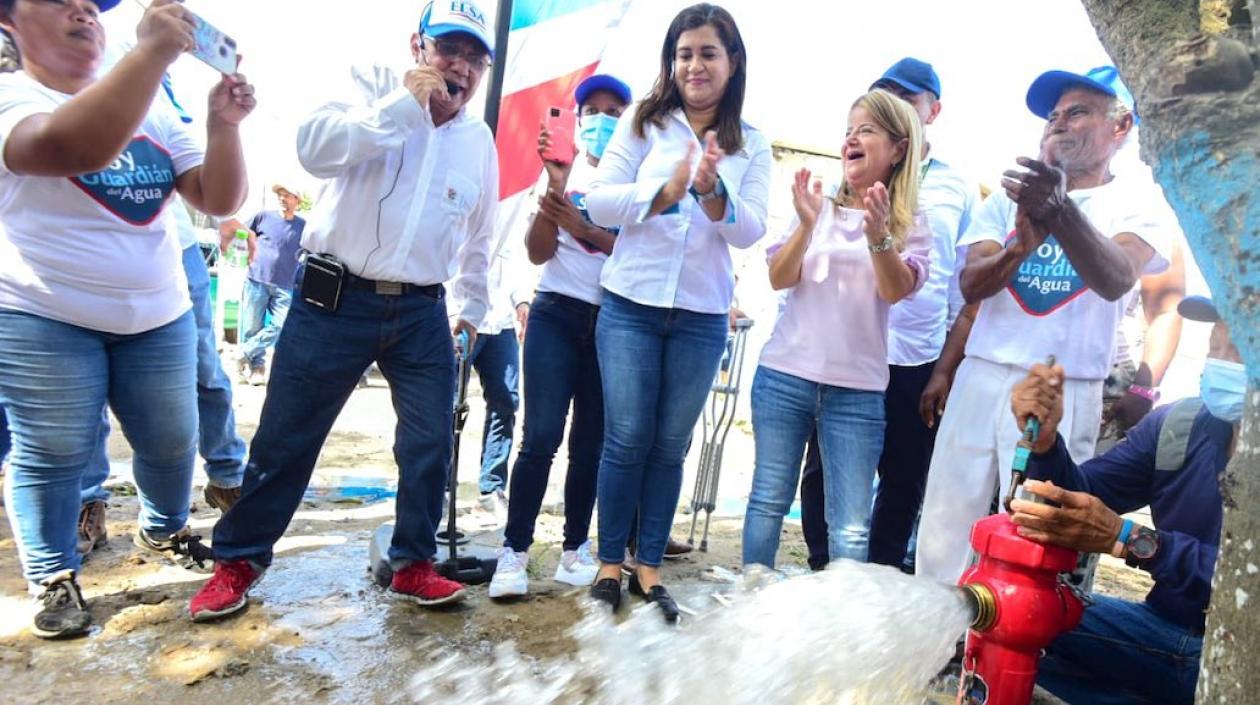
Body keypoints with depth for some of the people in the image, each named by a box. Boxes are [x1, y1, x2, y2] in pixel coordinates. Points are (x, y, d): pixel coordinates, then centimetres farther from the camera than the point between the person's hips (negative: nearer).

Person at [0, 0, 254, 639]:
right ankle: (53, 577, 22)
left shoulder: (151, 112, 9)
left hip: (160, 318, 5)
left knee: (171, 442, 13)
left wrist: (223, 123, -15)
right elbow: (72, 147, -32)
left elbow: (220, 199, 2)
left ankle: (163, 531, 38)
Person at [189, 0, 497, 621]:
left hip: (421, 313, 4)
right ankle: (238, 561, 26)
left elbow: (479, 236, 21)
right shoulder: (374, 89, 0)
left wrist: (472, 308, 22)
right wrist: (404, 103, -19)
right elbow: (316, 149, -19)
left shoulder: (479, 141, 11)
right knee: (285, 439, 6)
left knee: (431, 442, 4)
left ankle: (413, 565, 23)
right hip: (335, 300, -3)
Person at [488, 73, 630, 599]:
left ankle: (575, 549, 17)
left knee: (591, 441, 5)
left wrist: (584, 229, -20)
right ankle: (514, 551, 1)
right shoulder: (564, 168, 7)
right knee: (541, 436, -9)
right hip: (557, 314, 0)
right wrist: (553, 188, -14)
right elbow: (538, 253, -2)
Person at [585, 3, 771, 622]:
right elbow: (599, 202, -5)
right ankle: (609, 562, 17)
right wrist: (664, 192, -20)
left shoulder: (752, 146, 6)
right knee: (627, 439, 1)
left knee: (670, 445, 8)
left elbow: (750, 230, -4)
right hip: (631, 305, -1)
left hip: (702, 318, 1)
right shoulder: (643, 123, 3)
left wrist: (712, 191, -22)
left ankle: (649, 566, 22)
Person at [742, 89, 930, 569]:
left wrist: (878, 233, -27)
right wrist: (807, 225, -16)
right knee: (769, 501, 7)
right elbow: (779, 279, 0)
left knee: (850, 527, -1)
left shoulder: (910, 224, 5)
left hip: (857, 390, -1)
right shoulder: (819, 206, 8)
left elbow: (895, 290, -11)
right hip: (784, 376, 1)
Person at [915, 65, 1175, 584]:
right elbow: (970, 286, 0)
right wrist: (1020, 248, -21)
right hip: (980, 380, 3)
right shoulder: (1010, 196, 14)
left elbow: (1115, 280, -17)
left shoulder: (1136, 203, 4)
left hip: (1063, 395, -3)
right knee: (944, 526, 3)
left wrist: (1061, 211, -35)